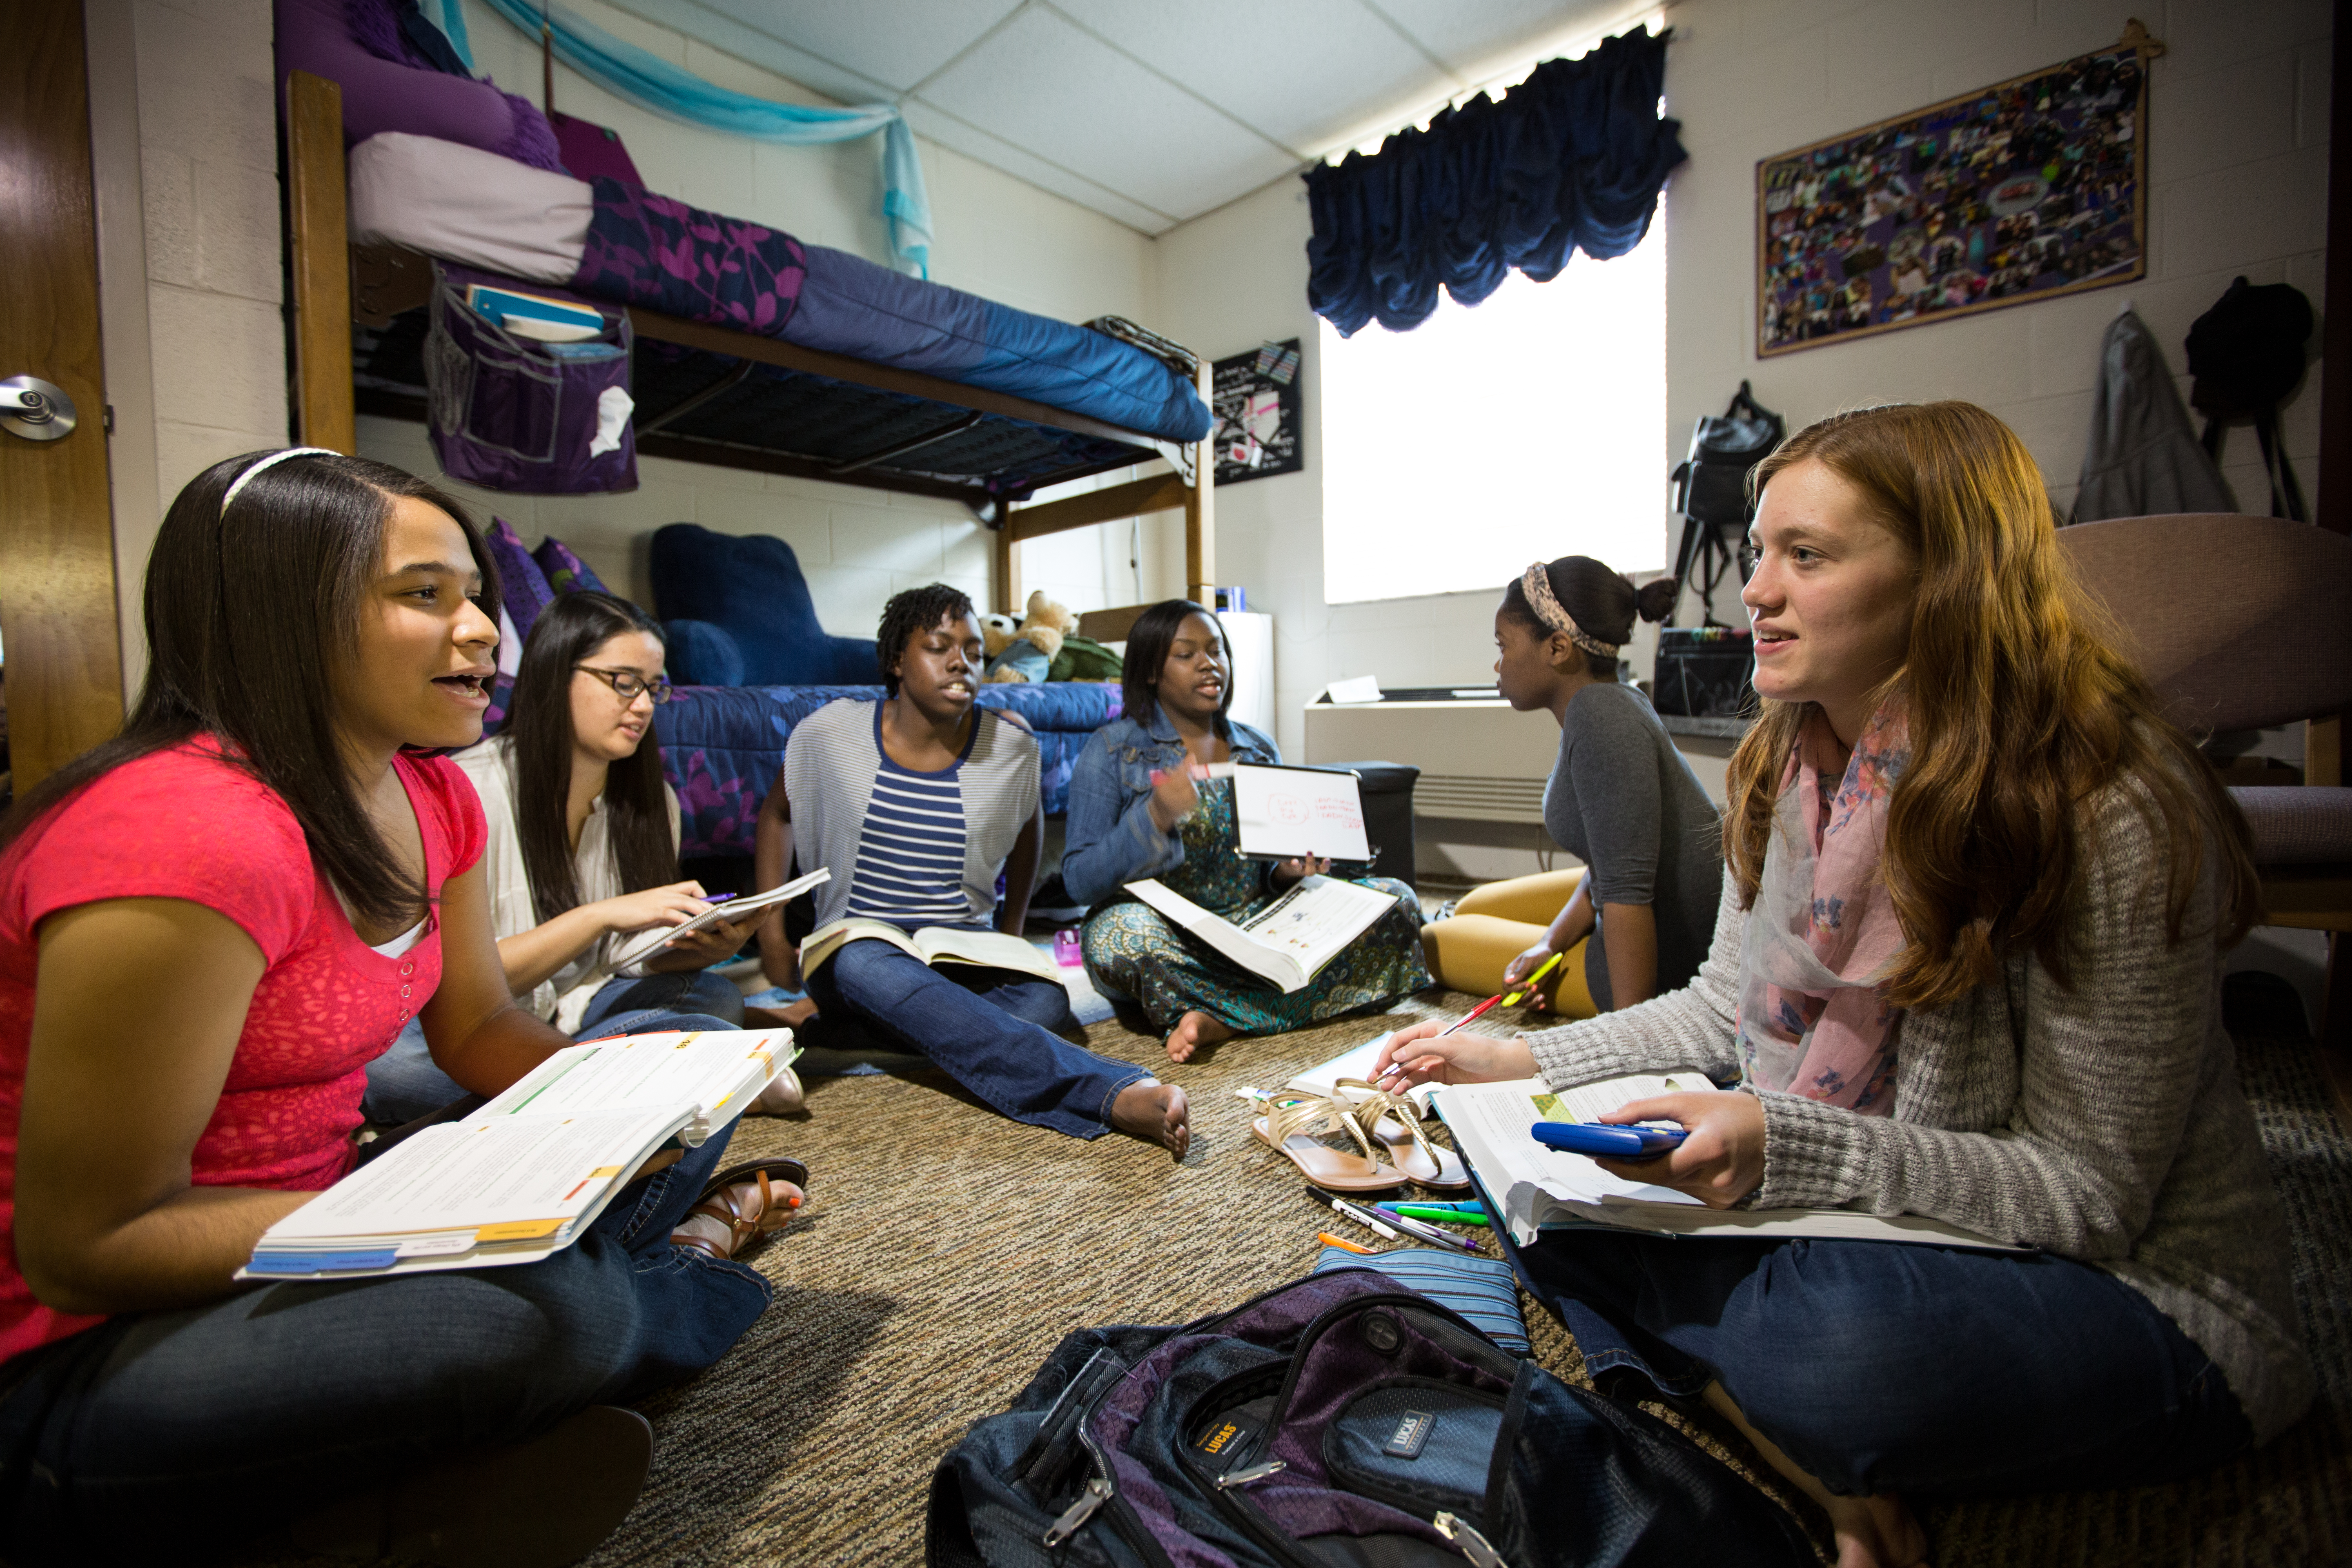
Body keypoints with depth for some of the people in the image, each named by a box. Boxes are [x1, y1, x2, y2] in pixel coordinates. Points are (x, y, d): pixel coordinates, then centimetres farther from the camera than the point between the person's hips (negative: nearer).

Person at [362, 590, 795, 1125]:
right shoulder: (470, 789, -15)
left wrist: (709, 947, -18)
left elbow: (638, 961, 4)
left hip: (575, 1010, 4)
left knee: (715, 996, -22)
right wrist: (601, 915, -28)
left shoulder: (653, 801, 2)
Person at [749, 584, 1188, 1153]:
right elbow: (777, 814, 14)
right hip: (855, 951, 0)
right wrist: (771, 933, 8)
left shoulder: (1011, 748, 0)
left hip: (966, 956, 1)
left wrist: (1013, 932, 17)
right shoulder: (831, 733, -2)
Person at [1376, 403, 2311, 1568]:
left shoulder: (2115, 815, -24)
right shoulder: (1792, 766, -3)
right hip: (1848, 1224, 6)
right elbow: (1727, 1006, 5)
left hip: (2130, 1289, -5)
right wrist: (1520, 1062, -4)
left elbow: (2088, 1193, -20)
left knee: (1838, 1341, -36)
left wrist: (1787, 1148, -36)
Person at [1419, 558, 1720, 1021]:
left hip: (1659, 969, -9)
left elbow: (1627, 890, -31)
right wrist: (1552, 942, -3)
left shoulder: (1599, 713, -28)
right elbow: (1609, 862, 6)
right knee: (1472, 909, 21)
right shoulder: (1609, 700, 2)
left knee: (1426, 943, 3)